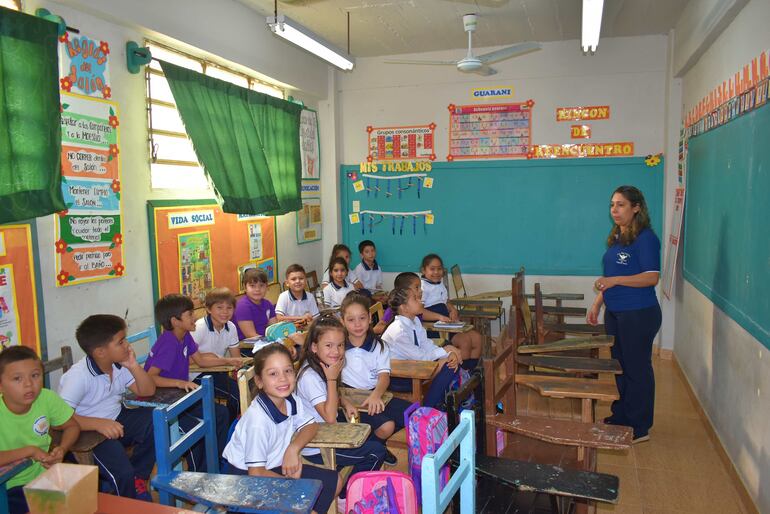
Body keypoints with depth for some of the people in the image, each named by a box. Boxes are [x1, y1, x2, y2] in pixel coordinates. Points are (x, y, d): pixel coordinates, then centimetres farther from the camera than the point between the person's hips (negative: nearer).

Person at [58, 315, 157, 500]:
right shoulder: (78, 376, -21)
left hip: (117, 421, 7)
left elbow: (147, 391, 1)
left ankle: (138, 477, 2)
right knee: (122, 473, -27)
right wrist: (98, 423, -40)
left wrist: (134, 366, -14)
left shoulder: (120, 365, 0)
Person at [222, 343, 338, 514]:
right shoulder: (259, 420, -30)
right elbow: (256, 473, -26)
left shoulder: (291, 401, -12)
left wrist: (293, 449, -13)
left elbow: (311, 425, 6)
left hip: (276, 466, 7)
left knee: (333, 481, 1)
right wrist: (292, 482, -10)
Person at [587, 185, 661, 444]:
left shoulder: (645, 238, -13)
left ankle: (639, 428, 15)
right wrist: (597, 304, 15)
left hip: (639, 314, -8)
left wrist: (615, 280, -28)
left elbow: (652, 277, -20)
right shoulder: (615, 237, 12)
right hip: (615, 313, 9)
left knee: (637, 369, 2)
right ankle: (619, 416, 32)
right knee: (618, 365, 17)